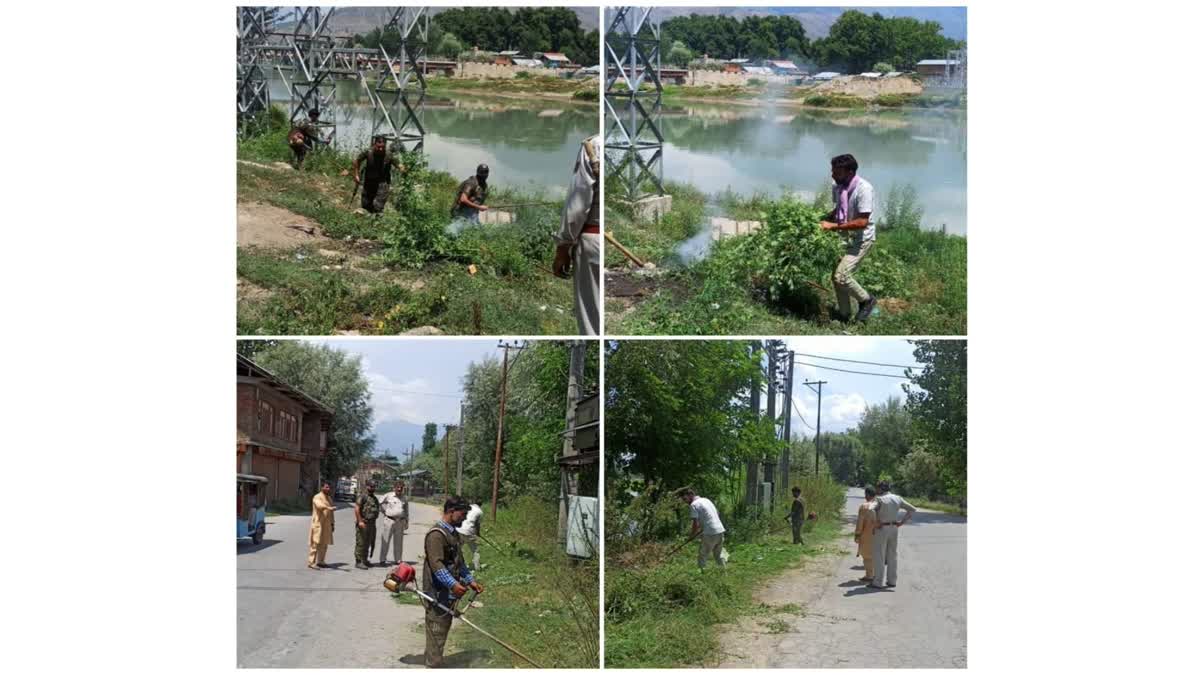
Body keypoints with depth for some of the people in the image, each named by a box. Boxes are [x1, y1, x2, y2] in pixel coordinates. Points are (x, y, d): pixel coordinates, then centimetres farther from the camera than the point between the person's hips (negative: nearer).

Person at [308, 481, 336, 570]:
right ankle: (311, 562, -6)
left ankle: (320, 561, 18)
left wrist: (332, 524, 17)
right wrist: (328, 508, -50)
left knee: (324, 544, 10)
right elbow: (319, 505, -33)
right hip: (318, 524, -8)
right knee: (315, 544, -8)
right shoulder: (317, 497, -10)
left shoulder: (329, 498, 15)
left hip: (326, 525, 8)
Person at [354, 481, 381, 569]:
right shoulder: (362, 497, -7)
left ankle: (364, 560, 22)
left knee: (368, 542, 13)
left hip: (371, 523, 8)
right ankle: (358, 561, -4)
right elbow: (356, 509, -15)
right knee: (361, 543, -6)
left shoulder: (375, 499, 18)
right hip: (363, 523, -8)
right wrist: (360, 521, -22)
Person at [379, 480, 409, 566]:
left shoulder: (404, 499, 11)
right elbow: (380, 503, 8)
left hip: (400, 521, 4)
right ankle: (382, 559, 1)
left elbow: (406, 512, 16)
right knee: (385, 540, -3)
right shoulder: (388, 496, -1)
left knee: (398, 541, 8)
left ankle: (398, 559, 15)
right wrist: (385, 511, 2)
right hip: (389, 520, -4)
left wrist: (406, 522, 11)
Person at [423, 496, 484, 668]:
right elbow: (436, 564, -26)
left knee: (443, 629, 16)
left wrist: (470, 580, 17)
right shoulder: (436, 534, -17)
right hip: (437, 594, -10)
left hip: (449, 593, 10)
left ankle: (431, 662, 26)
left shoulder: (453, 533, 15)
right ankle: (434, 666, -2)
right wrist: (453, 584, -33)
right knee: (437, 632, -5)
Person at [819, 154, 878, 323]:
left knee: (841, 276, -16)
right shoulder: (837, 187, -3)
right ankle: (844, 314, 24)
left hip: (861, 239, -7)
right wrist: (825, 220, -2)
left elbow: (862, 222, -28)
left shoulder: (864, 189, -25)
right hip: (845, 237, 7)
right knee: (837, 276, 7)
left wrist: (833, 226, -27)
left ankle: (866, 300, 8)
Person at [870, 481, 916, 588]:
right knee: (892, 555, 14)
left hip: (882, 529, -5)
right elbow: (912, 509, 7)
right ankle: (892, 580, 17)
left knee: (879, 556, 0)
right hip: (894, 529, 6)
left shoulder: (880, 499, -12)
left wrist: (876, 523, -17)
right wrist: (902, 522, 6)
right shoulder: (898, 498, 4)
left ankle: (878, 582, -1)